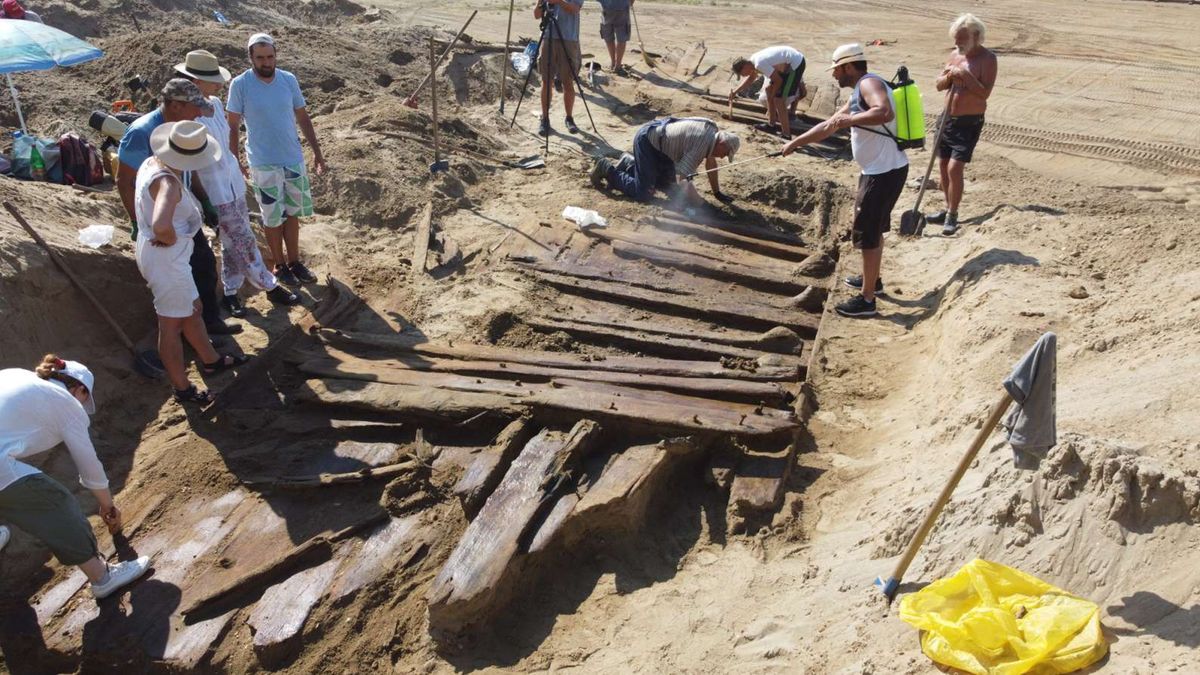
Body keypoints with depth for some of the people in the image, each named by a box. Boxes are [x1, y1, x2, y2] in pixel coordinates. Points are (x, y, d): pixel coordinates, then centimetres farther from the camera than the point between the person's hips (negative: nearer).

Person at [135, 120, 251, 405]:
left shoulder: (151, 163, 1)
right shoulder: (167, 181, -30)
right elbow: (161, 226, -46)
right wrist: (170, 239, -23)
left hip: (158, 253, 10)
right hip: (164, 256, -10)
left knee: (192, 308, 25)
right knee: (172, 323, 5)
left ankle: (211, 360, 45)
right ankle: (182, 389, 20)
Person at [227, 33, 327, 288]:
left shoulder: (289, 80, -2)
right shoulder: (240, 85, -11)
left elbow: (303, 118, 6)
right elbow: (232, 126, -5)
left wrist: (317, 151, 5)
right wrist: (235, 161, -8)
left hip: (294, 159, 3)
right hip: (264, 164, -3)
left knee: (292, 213, 14)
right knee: (273, 218, 8)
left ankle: (294, 262, 28)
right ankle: (280, 266, 23)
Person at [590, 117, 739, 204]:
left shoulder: (713, 130, -2)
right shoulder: (701, 145, -29)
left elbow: (711, 162, 11)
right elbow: (684, 180, -33)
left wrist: (717, 193, 12)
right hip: (646, 140, -10)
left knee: (667, 183, 17)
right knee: (643, 194, -11)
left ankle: (628, 165, 26)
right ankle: (607, 169, 2)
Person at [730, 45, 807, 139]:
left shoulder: (759, 64, -26)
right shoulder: (753, 60, 4)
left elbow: (778, 80, -19)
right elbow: (750, 78, 22)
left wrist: (772, 95, -3)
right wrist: (735, 91, 16)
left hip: (795, 64, -10)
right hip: (787, 63, 10)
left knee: (778, 99, -10)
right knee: (769, 89, 17)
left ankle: (786, 134, -5)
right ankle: (771, 124, 27)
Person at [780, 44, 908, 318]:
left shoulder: (869, 83, -14)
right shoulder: (858, 94, 17)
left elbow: (885, 112, -35)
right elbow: (827, 127, 24)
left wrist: (848, 120, -29)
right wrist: (795, 143, 26)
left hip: (886, 171, -10)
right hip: (877, 170, 10)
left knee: (868, 233, -4)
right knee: (873, 228, 25)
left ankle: (866, 300, 3)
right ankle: (872, 279, 43)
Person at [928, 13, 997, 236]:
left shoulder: (987, 58, -12)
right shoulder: (955, 55, 7)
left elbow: (984, 93, -21)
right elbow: (939, 85, 8)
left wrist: (965, 75, -27)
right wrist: (948, 77, -12)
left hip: (969, 123, -7)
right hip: (948, 118, 7)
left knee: (955, 168, -14)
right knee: (943, 166, 11)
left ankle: (952, 216, -4)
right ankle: (948, 209, 26)